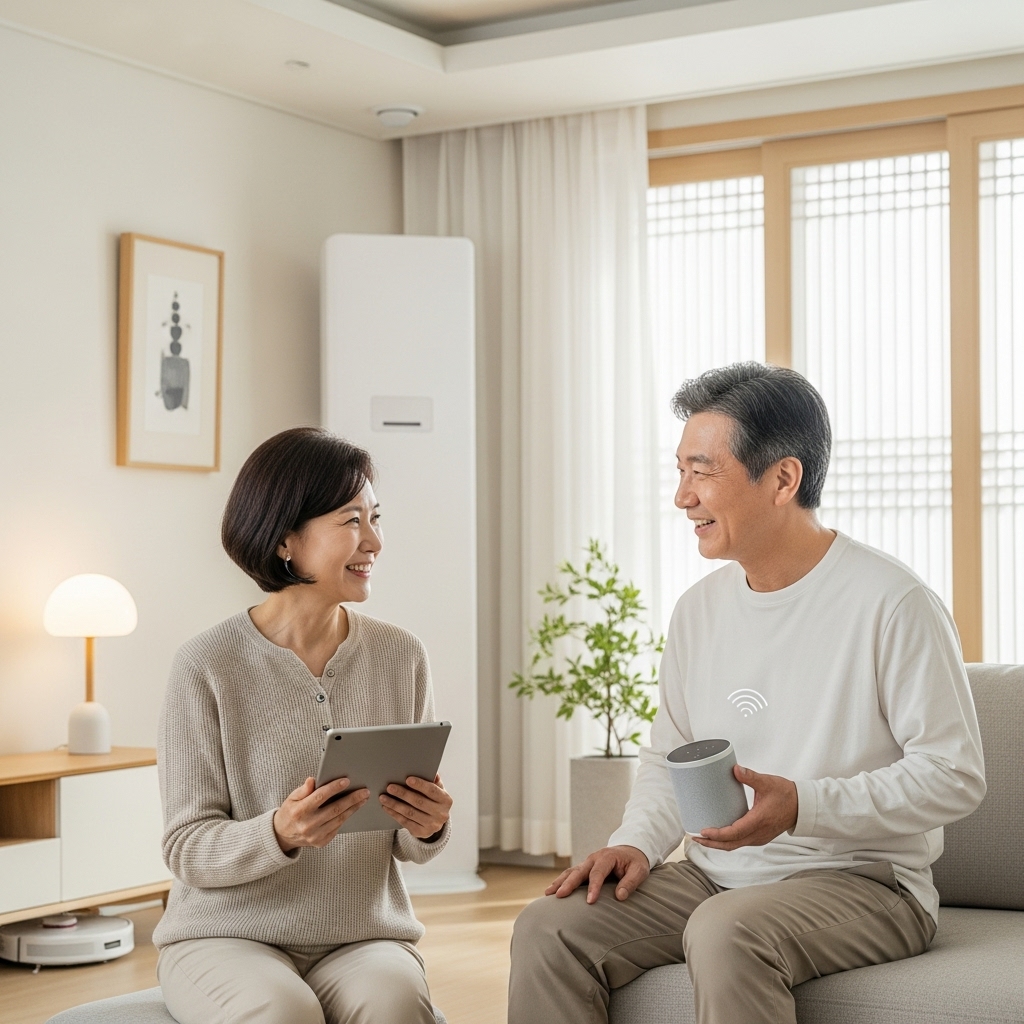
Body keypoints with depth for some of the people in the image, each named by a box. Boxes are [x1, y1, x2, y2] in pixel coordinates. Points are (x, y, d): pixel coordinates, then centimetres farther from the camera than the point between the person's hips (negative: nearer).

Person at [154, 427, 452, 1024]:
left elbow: (408, 847, 10)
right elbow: (187, 850, -7)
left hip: (365, 936, 2)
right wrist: (279, 834, -26)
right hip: (228, 933, -2)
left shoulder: (400, 656, 3)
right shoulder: (209, 668, -9)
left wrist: (429, 829, -14)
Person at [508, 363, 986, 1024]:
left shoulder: (892, 603, -12)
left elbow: (955, 777, -12)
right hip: (714, 878, 6)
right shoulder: (699, 609, 11)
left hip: (862, 880, -6)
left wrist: (802, 805, -23)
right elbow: (669, 756, 20)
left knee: (725, 932, -37)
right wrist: (637, 842, 0)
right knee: (548, 932, -15)